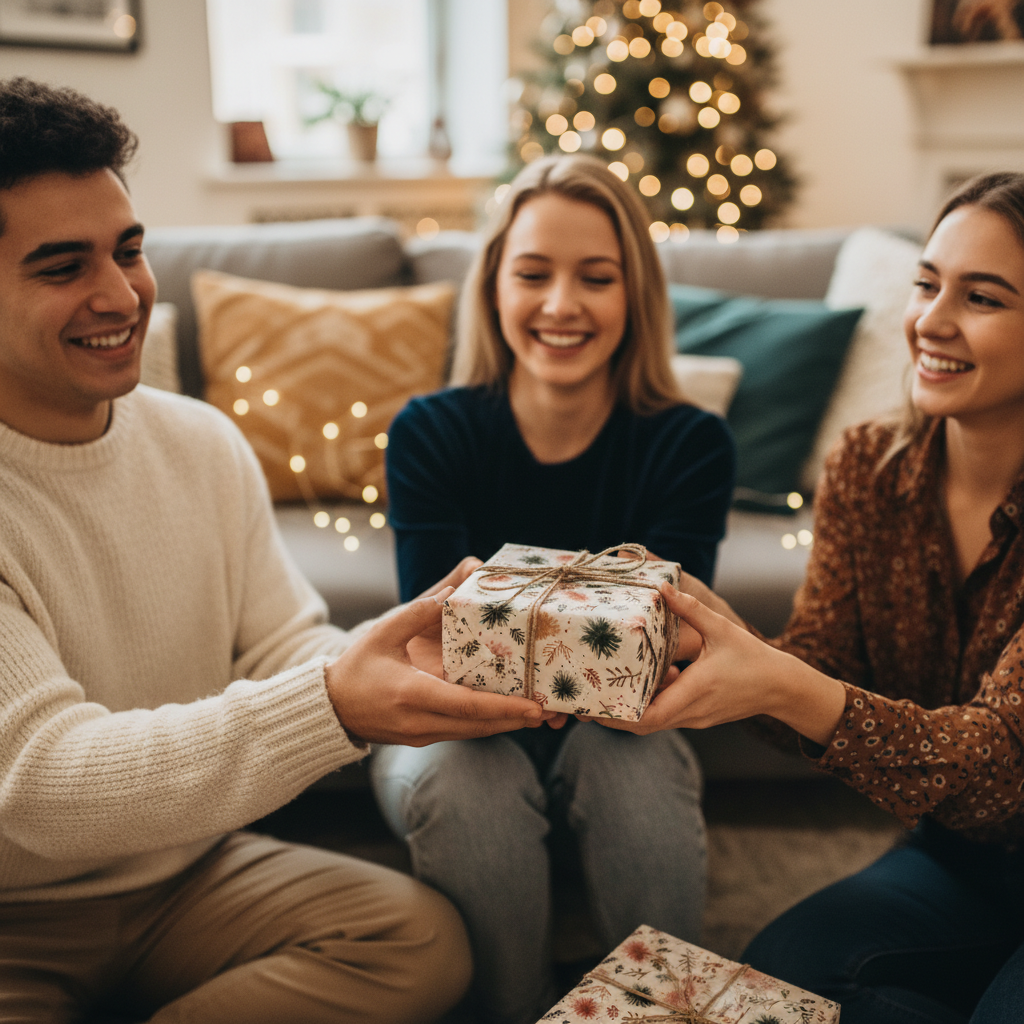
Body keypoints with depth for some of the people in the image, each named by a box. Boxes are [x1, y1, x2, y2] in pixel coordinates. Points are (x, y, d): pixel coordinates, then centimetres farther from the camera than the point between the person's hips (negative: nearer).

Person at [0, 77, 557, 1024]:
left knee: (422, 938, -14)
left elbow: (285, 651, -3)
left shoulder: (204, 442, -1)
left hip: (191, 873, 6)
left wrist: (398, 660, -27)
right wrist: (331, 705, -40)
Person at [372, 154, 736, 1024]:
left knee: (638, 762, -32)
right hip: (459, 730, 0)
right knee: (467, 778, -32)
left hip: (612, 731, 0)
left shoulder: (691, 445, -13)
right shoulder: (431, 433, -14)